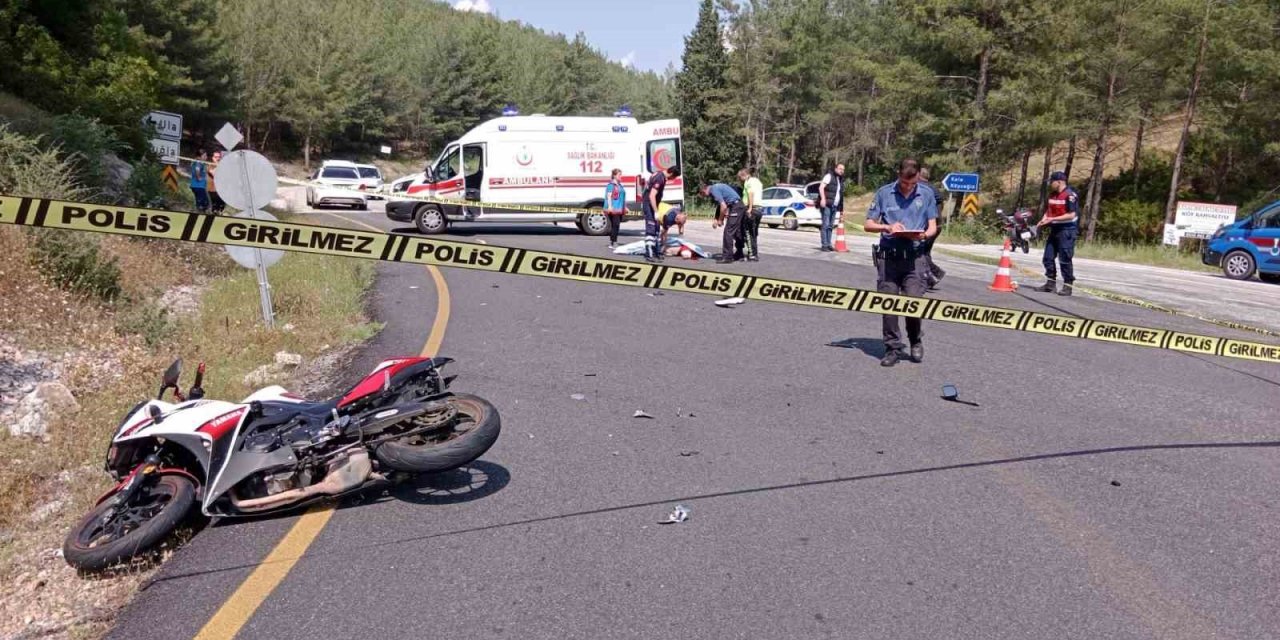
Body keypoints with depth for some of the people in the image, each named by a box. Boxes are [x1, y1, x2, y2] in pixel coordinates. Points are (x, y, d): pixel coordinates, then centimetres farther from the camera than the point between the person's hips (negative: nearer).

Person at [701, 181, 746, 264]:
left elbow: (724, 206, -18)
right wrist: (717, 219, 20)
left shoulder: (714, 190, -12)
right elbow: (720, 205, 26)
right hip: (739, 206, 10)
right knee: (737, 232, 17)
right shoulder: (716, 187, 18)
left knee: (728, 232, -7)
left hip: (735, 207, -10)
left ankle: (727, 257, -6)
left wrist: (720, 220, -6)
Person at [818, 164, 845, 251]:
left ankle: (828, 244, 12)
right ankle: (824, 245, -9)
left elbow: (841, 196, 24)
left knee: (830, 226, 8)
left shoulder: (841, 181, 21)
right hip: (826, 205, -7)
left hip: (835, 206, 7)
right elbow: (821, 187, -11)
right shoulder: (829, 176, -1)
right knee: (825, 225, -9)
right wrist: (823, 199, -24)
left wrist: (841, 210, 21)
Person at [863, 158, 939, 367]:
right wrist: (888, 227, -14)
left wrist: (925, 234, -14)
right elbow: (868, 225, 5)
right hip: (888, 256, 0)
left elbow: (933, 226, 9)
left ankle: (916, 342, 18)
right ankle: (892, 348, 13)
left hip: (914, 257, 0)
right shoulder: (884, 193, 3)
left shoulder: (927, 193, 7)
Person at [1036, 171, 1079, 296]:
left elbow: (1071, 215, -19)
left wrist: (1052, 219, -22)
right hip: (1054, 229, 9)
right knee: (1048, 258, 10)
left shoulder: (1070, 195, -15)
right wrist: (1043, 220, 0)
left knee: (1065, 260, -5)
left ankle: (1067, 286, 2)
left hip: (1066, 231, -9)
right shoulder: (1052, 194, 11)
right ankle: (1050, 284, 19)